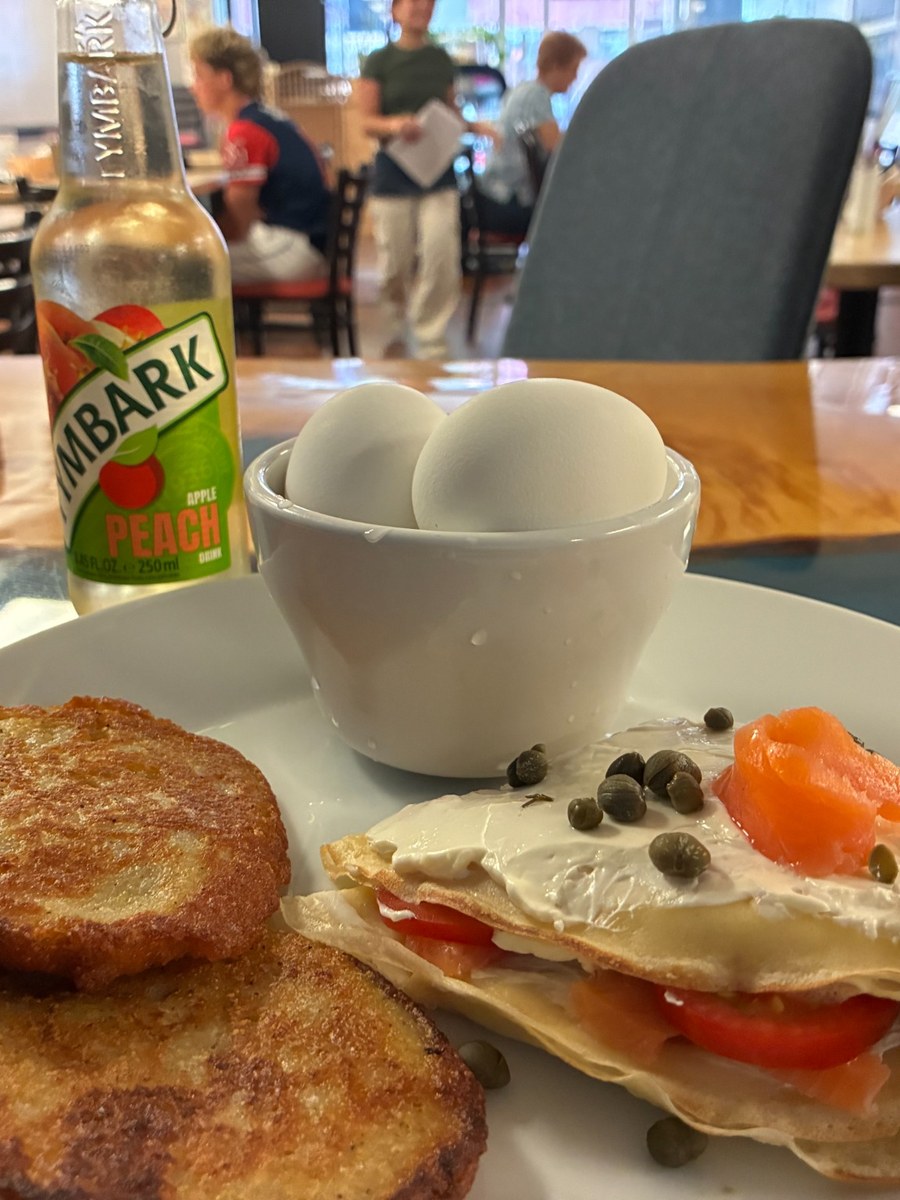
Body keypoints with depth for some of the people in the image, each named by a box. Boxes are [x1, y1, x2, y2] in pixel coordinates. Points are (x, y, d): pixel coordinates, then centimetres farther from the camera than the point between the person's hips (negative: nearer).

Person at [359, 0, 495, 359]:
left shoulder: (442, 60, 10)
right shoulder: (379, 61, 0)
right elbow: (367, 122, -6)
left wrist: (474, 126, -3)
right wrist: (394, 124, -27)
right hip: (394, 171, -2)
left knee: (441, 258, -8)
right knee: (395, 262, 3)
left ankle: (432, 344, 2)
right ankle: (395, 331, 29)